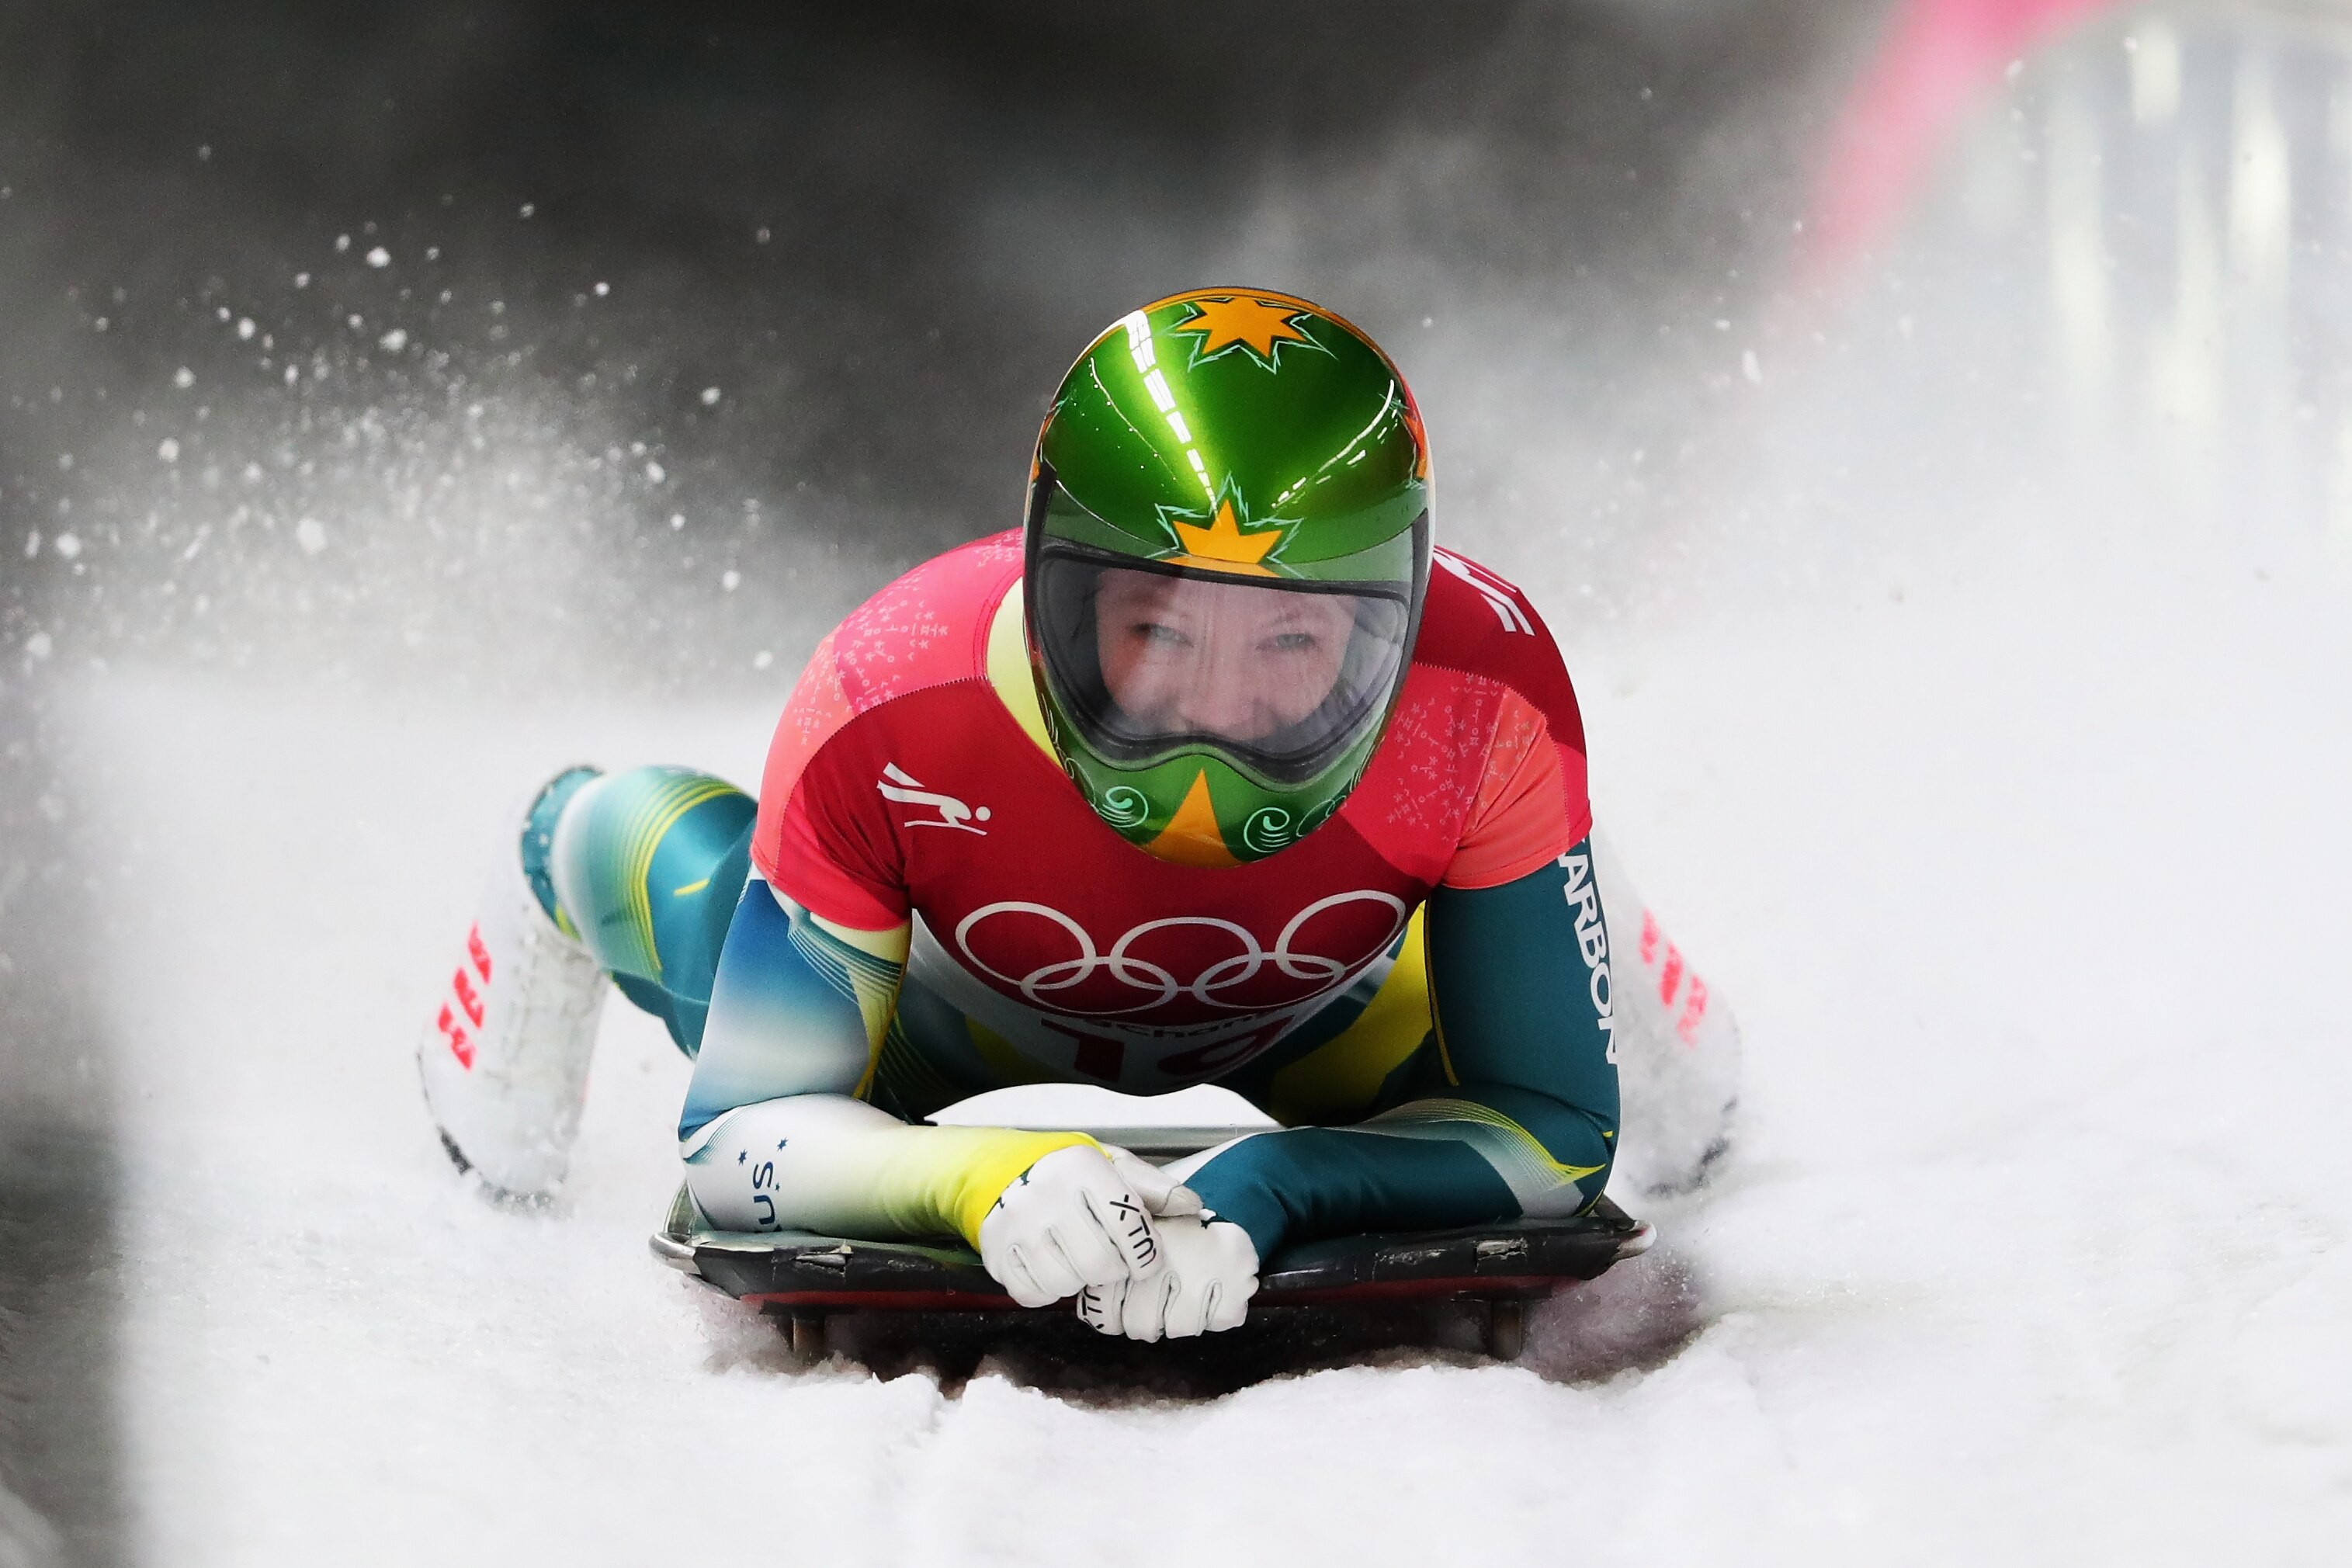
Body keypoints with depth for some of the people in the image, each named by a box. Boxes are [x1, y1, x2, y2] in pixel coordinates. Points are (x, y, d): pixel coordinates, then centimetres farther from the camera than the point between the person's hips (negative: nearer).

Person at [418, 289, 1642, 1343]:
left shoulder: (1487, 697, -41)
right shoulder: (886, 716, -43)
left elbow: (1559, 1128, -33)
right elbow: (739, 1135, -34)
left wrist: (1265, 1187, -52)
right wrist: (990, 1179, -55)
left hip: (1320, 1044, 2)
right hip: (960, 1035, -1)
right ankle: (573, 854, 22)